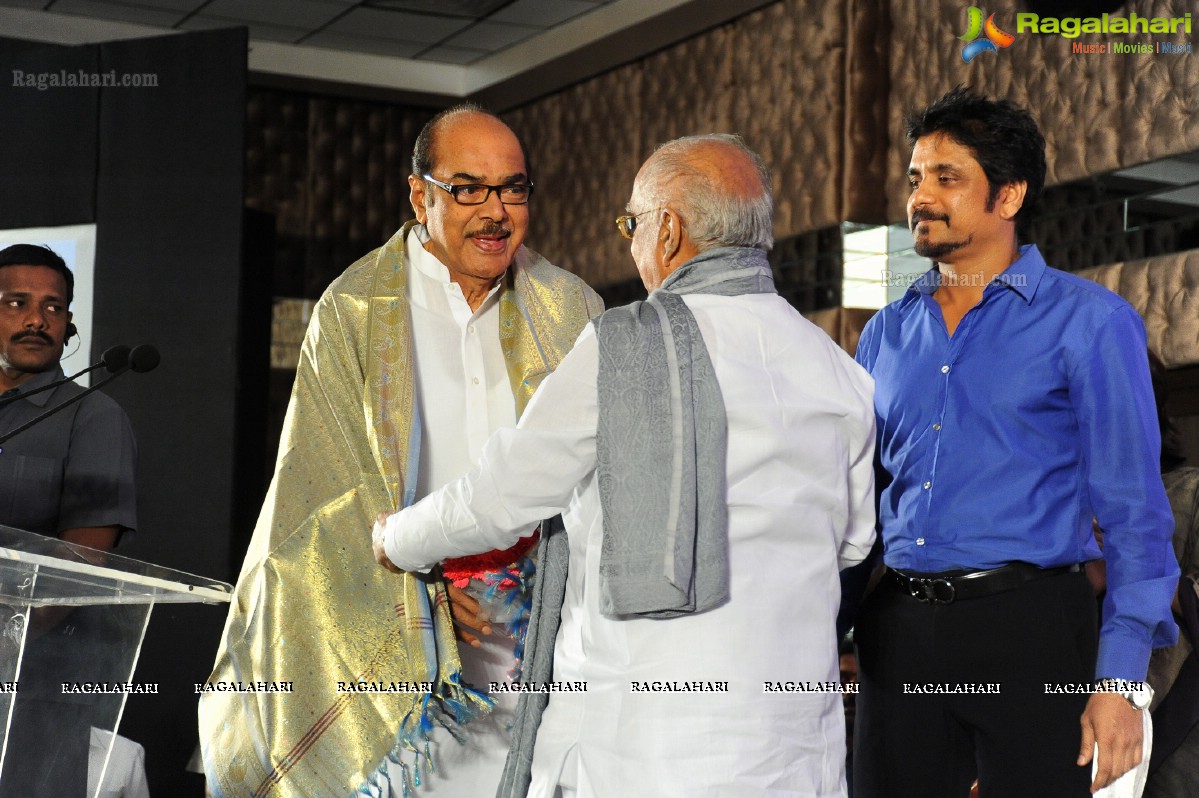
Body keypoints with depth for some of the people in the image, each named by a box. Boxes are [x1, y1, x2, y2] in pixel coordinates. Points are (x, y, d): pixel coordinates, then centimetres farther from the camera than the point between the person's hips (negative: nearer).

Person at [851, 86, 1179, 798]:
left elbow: (1132, 512, -6)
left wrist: (1120, 680, -13)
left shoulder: (1087, 321, -3)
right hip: (899, 629, 5)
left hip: (1030, 628, -5)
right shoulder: (887, 333, 12)